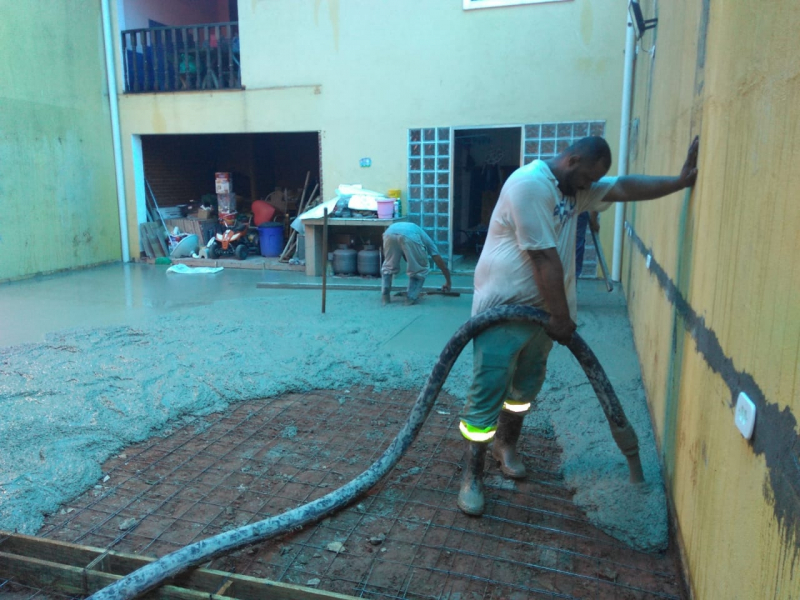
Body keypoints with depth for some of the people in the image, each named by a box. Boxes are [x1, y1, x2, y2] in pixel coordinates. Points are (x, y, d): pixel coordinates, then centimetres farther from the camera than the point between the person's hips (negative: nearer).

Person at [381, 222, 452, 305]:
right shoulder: (427, 241, 38)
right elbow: (442, 265, 39)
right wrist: (448, 283, 54)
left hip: (390, 232, 4)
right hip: (409, 235, -4)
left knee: (388, 267, 27)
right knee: (419, 269, 19)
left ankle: (385, 297, 21)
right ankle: (411, 298, 17)